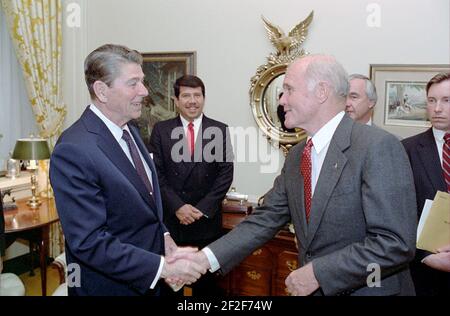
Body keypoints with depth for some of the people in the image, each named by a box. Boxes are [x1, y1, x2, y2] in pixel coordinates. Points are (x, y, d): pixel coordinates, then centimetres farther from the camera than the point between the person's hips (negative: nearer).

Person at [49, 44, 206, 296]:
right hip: (109, 285, -7)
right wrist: (163, 267, -24)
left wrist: (163, 235, -2)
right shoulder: (74, 151, -24)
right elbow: (89, 242, -25)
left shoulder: (130, 131, 3)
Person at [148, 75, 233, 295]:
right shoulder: (161, 130, 3)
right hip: (170, 220, 0)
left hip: (207, 221, 0)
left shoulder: (220, 130, 2)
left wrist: (203, 209, -12)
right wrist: (177, 206, -13)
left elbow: (225, 174, -3)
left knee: (207, 284, 11)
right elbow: (156, 173, -2)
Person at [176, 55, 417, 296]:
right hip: (312, 289, 6)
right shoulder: (295, 157, 4)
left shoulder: (379, 146, -18)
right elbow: (264, 220, 1)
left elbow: (396, 244, -22)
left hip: (369, 290, -6)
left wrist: (317, 272, -20)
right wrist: (205, 258, -10)